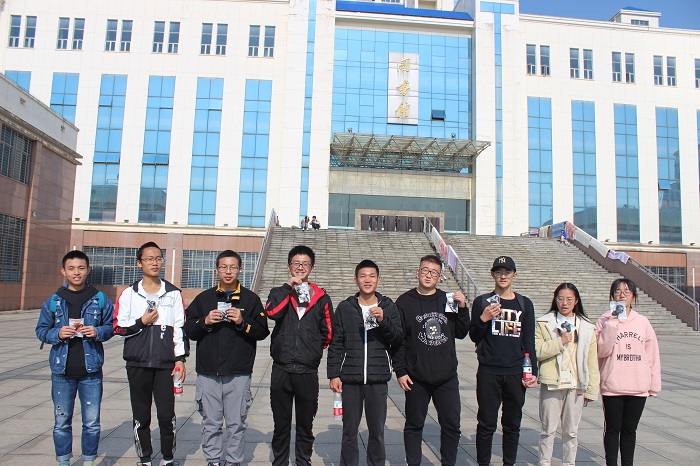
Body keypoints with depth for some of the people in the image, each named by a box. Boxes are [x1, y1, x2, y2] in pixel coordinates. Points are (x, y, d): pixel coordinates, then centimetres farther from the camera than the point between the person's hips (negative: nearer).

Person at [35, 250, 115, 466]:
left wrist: (98, 332, -13)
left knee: (92, 422, 5)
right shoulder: (54, 300, 4)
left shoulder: (100, 299, 2)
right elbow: (41, 330, 8)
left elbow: (110, 326, 7)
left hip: (91, 370, -1)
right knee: (62, 421, 9)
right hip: (62, 370, 1)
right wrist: (57, 333, -12)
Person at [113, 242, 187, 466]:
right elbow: (118, 328, 4)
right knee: (141, 416, 9)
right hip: (138, 363, 1)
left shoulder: (173, 293, 5)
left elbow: (180, 328, 4)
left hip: (166, 363, 0)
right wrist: (142, 322, -11)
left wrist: (180, 358, -1)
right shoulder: (129, 294, 5)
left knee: (167, 415, 0)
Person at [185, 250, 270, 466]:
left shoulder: (250, 299, 5)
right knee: (211, 423, 10)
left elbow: (262, 332, 0)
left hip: (238, 374, -2)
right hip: (208, 373, 2)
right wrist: (205, 322, -8)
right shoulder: (204, 298, 11)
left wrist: (243, 322, -14)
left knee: (237, 423, 5)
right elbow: (189, 330, 9)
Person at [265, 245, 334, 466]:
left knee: (305, 426, 12)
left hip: (308, 372, 0)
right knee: (281, 425, 11)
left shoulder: (321, 298, 6)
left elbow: (327, 334, 8)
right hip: (281, 370, 0)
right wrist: (288, 286, -11)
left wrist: (312, 349, 2)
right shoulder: (279, 293, 7)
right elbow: (272, 312, -16)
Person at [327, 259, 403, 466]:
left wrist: (383, 321, -17)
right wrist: (333, 374, -2)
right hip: (350, 379, 0)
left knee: (377, 431, 10)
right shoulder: (345, 308, 4)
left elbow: (398, 338, -2)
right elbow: (335, 344, 3)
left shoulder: (388, 307, 5)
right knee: (349, 432, 8)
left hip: (378, 379, 0)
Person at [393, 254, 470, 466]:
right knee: (414, 425, 10)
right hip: (416, 377, -2)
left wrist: (462, 309, -4)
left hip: (447, 377, 3)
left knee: (452, 424, 8)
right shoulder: (405, 302, -1)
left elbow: (461, 333, 9)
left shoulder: (448, 300, 7)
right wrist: (400, 371, -7)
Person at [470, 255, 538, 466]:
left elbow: (529, 342, 9)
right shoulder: (482, 302, 4)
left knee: (512, 424, 9)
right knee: (486, 424, 3)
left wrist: (533, 372, 2)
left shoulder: (525, 304, 8)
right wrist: (483, 319, -14)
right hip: (488, 372, -1)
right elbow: (474, 337, 3)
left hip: (516, 373, 2)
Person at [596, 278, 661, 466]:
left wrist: (654, 384, 6)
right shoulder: (605, 320, -4)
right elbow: (602, 351, -13)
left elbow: (652, 354, 8)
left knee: (630, 430, 14)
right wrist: (611, 325, -20)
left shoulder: (642, 322, 5)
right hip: (612, 386, -2)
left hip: (638, 387, 3)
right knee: (612, 429, 6)